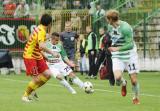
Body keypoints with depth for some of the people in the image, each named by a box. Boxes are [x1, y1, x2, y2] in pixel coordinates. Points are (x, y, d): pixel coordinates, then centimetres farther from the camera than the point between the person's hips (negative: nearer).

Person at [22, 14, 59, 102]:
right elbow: (42, 46, -38)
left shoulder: (40, 29, 6)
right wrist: (52, 53, -34)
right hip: (30, 56, -9)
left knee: (47, 74, 0)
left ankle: (32, 89, 15)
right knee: (36, 79, -10)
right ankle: (25, 96, 9)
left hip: (37, 56, 9)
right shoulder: (41, 31, -24)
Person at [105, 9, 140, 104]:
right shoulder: (110, 27, 0)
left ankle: (136, 97, 24)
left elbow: (130, 44, -23)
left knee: (134, 80, -2)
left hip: (130, 56, -4)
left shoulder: (125, 28, -22)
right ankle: (123, 83, 17)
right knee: (118, 77, -19)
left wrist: (117, 48, -30)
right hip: (117, 57, 4)